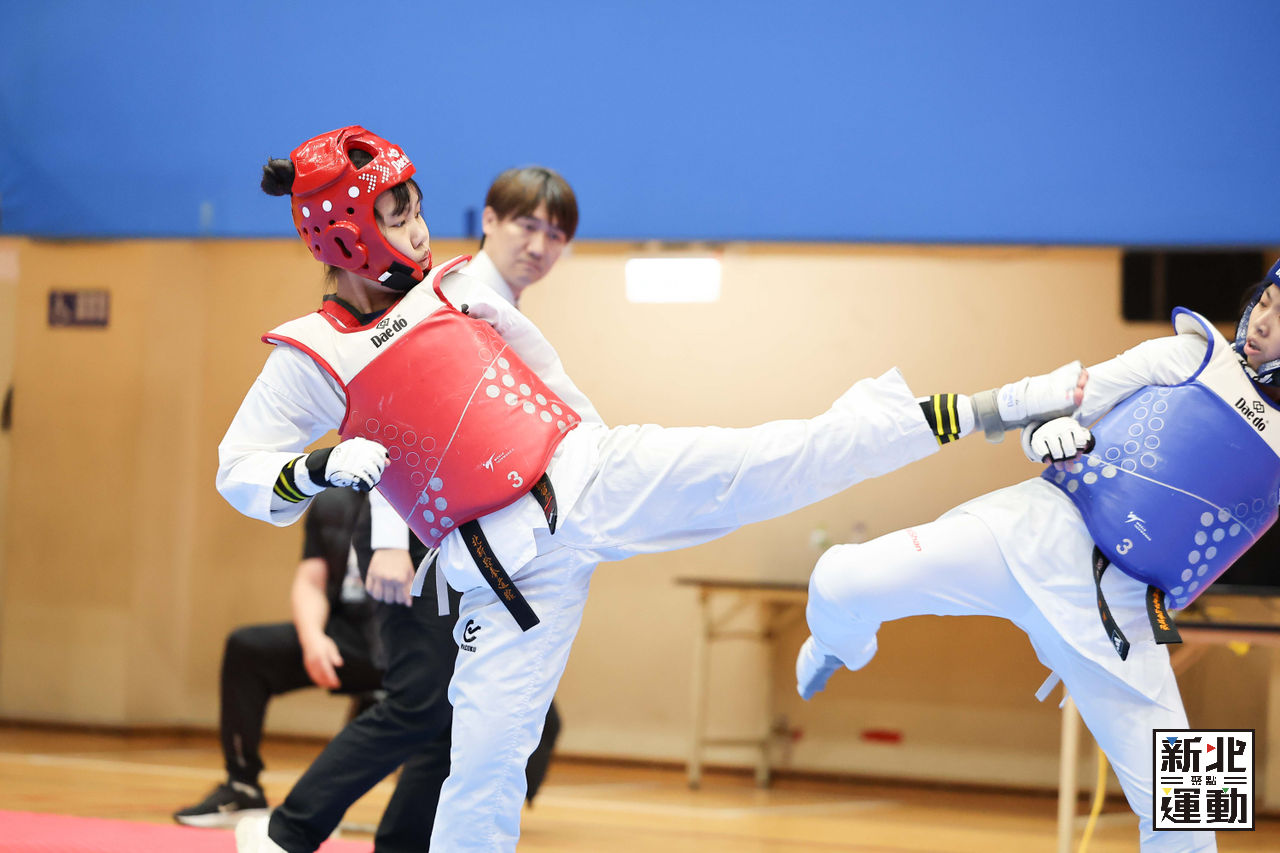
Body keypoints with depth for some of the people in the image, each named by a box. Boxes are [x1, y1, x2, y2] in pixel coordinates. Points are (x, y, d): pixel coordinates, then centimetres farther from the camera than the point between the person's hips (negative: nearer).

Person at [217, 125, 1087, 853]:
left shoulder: (453, 289, 6)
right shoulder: (311, 357, -3)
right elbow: (240, 473, -1)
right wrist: (319, 469, -20)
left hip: (590, 477, 2)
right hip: (508, 570, -1)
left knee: (776, 460, -12)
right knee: (486, 756, -1)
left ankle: (989, 410, -11)